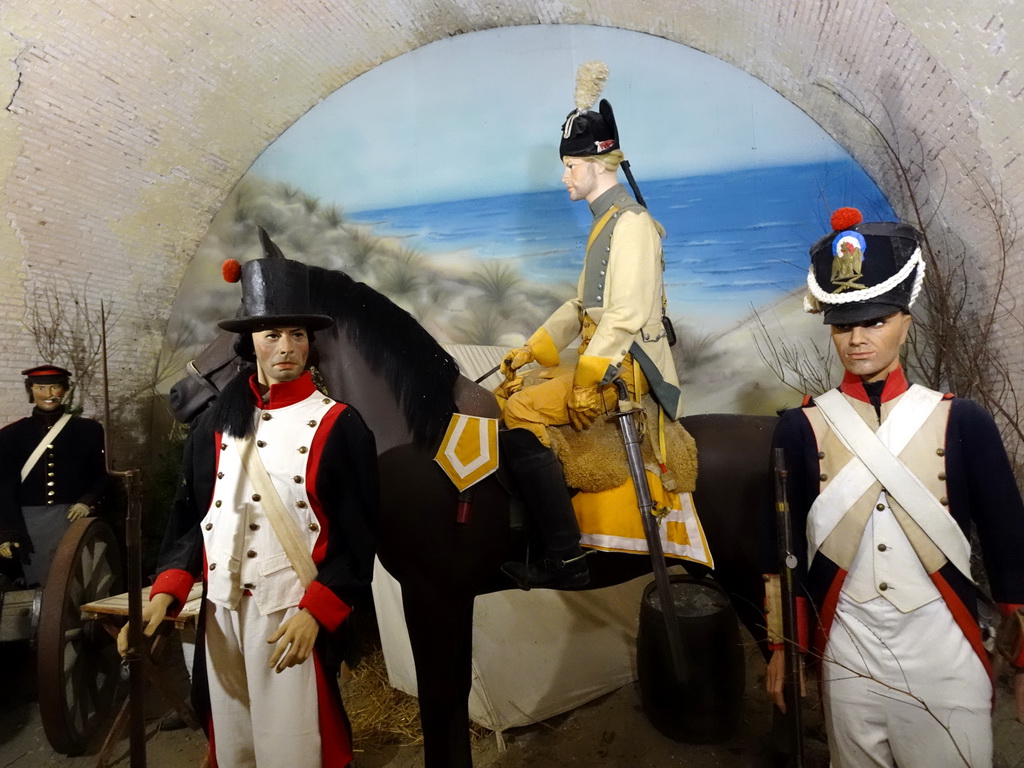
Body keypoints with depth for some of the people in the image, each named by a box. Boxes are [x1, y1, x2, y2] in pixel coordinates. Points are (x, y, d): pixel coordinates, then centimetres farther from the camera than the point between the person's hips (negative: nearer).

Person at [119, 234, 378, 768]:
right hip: (221, 612, 4)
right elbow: (189, 515, 8)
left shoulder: (338, 426, -7)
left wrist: (314, 613, -18)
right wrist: (165, 593, -5)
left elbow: (358, 538, -9)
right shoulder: (217, 422, 5)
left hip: (295, 615, -4)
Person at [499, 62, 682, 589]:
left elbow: (628, 315, -22)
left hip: (624, 368, -10)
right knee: (510, 396, 13)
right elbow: (581, 304, 17)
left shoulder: (631, 223, -13)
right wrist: (531, 351, 10)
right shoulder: (605, 223, 19)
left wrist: (587, 381, -23)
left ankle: (566, 560, -13)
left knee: (521, 412, -20)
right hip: (603, 363, 10)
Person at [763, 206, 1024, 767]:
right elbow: (782, 548, -1)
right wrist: (781, 649, 1)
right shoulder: (800, 429, -6)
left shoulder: (962, 422, -5)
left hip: (946, 656, 0)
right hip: (846, 656, 0)